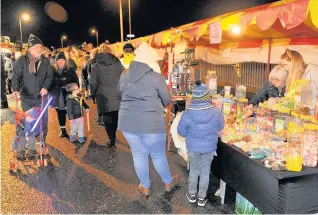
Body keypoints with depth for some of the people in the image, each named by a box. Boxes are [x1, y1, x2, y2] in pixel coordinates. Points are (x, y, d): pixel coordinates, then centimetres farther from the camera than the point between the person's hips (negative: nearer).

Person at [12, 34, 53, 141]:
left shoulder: (45, 61, 2)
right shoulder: (22, 60, -6)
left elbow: (50, 76, 3)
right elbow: (16, 76, -7)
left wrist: (45, 87, -14)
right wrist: (16, 89, -22)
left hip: (42, 96, 2)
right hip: (26, 97, -2)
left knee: (43, 119, 8)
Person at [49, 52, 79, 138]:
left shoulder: (70, 70, 1)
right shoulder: (53, 71, 5)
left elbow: (76, 82, -1)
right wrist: (51, 93, 1)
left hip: (68, 95, -2)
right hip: (58, 96, 3)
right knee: (60, 113, 10)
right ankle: (63, 131, 23)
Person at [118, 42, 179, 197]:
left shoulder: (124, 75, 4)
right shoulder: (156, 77, -10)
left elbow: (120, 93, 19)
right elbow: (167, 101, 1)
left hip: (127, 121, 4)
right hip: (150, 123, -4)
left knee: (138, 154, 18)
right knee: (158, 155, 14)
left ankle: (145, 187, 35)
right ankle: (168, 183, 37)